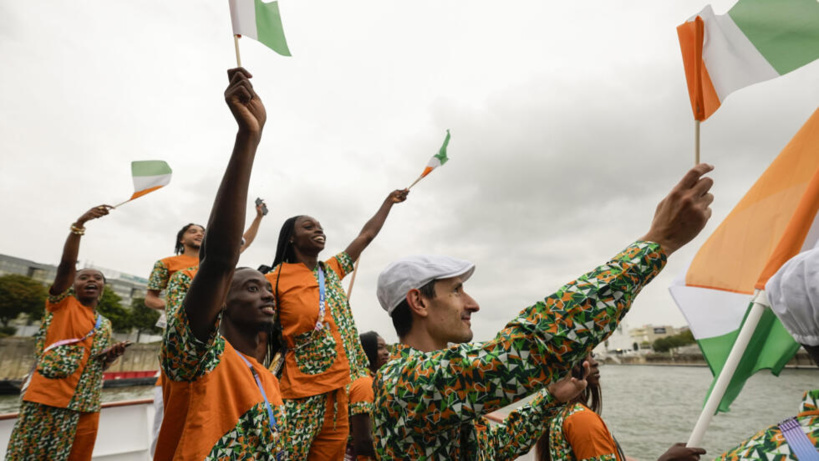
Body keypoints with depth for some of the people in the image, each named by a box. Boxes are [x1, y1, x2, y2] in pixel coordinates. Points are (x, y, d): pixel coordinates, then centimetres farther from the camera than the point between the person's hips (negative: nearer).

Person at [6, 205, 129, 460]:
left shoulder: (105, 325, 17)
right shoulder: (62, 304, 4)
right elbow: (66, 264, -11)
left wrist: (112, 355, -2)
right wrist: (80, 224, -23)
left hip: (86, 407, 5)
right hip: (47, 400, -4)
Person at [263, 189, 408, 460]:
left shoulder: (331, 271, 12)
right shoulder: (276, 280, -4)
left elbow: (367, 234, 19)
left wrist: (389, 201, 26)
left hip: (344, 386, 5)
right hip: (304, 392, -5)